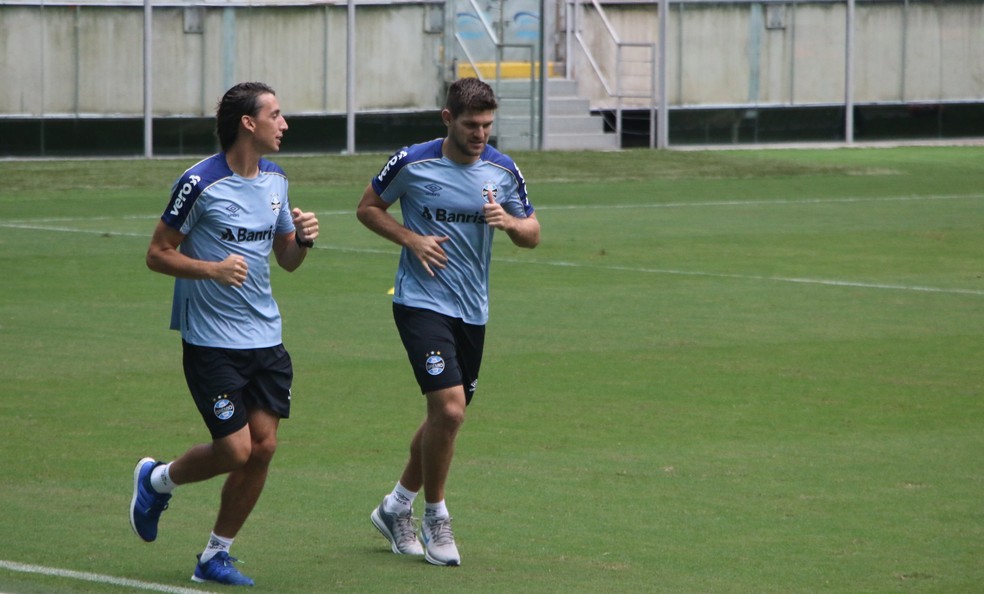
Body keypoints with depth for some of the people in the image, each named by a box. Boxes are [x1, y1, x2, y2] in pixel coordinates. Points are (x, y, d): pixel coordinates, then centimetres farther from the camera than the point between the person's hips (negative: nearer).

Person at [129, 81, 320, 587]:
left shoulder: (275, 180, 8)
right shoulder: (200, 183, -13)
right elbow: (156, 254, -9)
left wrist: (303, 239, -4)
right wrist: (211, 268, -24)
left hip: (265, 337, 7)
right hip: (212, 341, -7)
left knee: (263, 446, 0)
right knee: (235, 449, -10)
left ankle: (216, 555, 14)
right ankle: (157, 480, 21)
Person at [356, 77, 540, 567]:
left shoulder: (503, 170, 2)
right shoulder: (411, 163, -8)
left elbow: (532, 235, 8)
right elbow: (368, 208, 5)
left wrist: (508, 221, -15)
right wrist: (411, 238, -12)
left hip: (472, 309, 5)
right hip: (421, 301, -5)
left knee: (447, 416, 12)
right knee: (448, 408, -18)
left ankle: (396, 508, 32)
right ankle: (434, 518, 0)